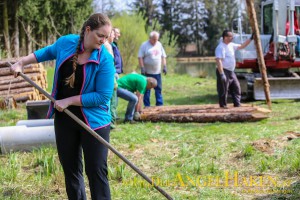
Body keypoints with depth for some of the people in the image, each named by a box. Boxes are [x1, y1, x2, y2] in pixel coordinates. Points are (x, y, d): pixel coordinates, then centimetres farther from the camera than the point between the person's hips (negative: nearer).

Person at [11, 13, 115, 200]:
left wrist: (69, 101, -20)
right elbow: (48, 51, 19)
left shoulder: (105, 60, -17)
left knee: (97, 172, -4)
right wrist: (22, 62, 14)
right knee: (70, 169, 13)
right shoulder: (65, 43, -4)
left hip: (94, 121, -5)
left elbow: (103, 96, -21)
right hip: (64, 118, 5)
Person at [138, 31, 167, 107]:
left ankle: (160, 104, 12)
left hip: (157, 72, 5)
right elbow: (140, 57, -9)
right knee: (147, 89, 1)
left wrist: (164, 66, 5)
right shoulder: (144, 45, -6)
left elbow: (163, 56, 14)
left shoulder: (159, 45, 10)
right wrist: (142, 68, -16)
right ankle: (147, 105, 7)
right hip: (147, 72, -5)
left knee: (158, 89, 7)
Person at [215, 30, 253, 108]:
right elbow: (218, 61, -26)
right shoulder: (221, 47, -18)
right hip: (224, 72, -10)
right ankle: (223, 106, 4)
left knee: (236, 87, 12)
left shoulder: (231, 45, 12)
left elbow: (242, 46, 24)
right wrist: (221, 74, -32)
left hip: (231, 72, 10)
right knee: (223, 90, -4)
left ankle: (237, 104, 17)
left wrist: (251, 39, 17)